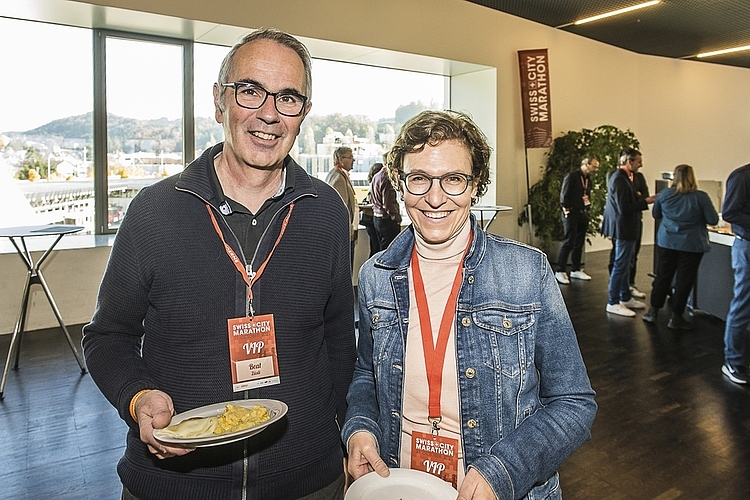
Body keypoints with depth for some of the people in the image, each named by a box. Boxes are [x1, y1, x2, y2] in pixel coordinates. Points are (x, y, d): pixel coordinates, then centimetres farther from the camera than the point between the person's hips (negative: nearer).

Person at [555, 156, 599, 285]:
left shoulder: (588, 179, 13)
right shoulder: (572, 176, -10)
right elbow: (564, 194, -13)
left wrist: (588, 204, 9)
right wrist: (567, 211, -13)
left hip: (583, 214, 8)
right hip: (572, 213, -8)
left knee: (579, 243, 11)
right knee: (569, 242, -10)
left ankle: (575, 270, 20)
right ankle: (560, 272, -4)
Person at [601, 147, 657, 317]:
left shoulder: (622, 176, 11)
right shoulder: (620, 179, -21)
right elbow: (624, 208, -25)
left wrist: (642, 199, 8)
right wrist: (645, 202, -18)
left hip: (626, 228, 11)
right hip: (624, 228, -11)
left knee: (625, 264, 19)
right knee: (620, 266, -2)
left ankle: (625, 298, 32)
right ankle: (613, 303, 7)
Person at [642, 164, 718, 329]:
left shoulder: (664, 194, -2)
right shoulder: (701, 197, -12)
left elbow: (656, 215, 12)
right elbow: (713, 220, -6)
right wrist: (695, 216, 10)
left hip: (666, 242, 3)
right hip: (691, 245, -3)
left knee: (662, 277, 13)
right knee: (684, 281, 6)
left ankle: (653, 312, 20)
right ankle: (676, 318, 14)